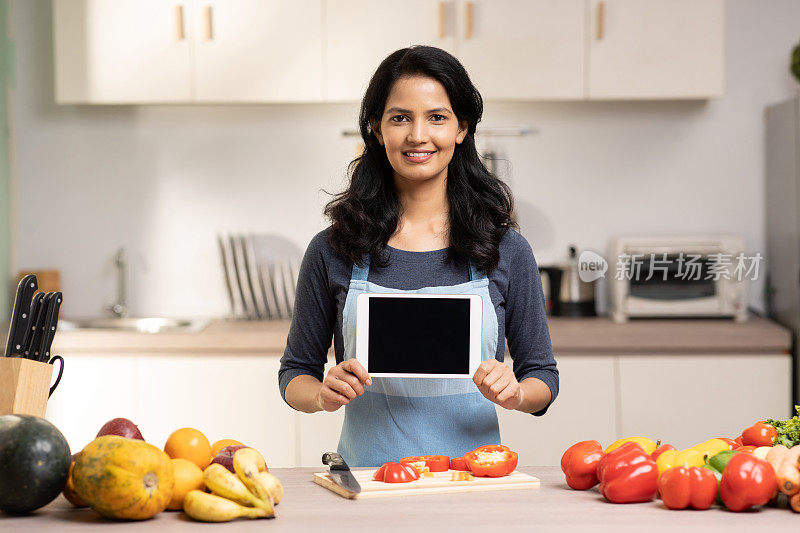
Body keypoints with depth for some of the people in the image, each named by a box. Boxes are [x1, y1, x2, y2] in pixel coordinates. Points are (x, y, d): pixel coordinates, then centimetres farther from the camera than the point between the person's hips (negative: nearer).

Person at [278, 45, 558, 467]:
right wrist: (323, 394, -9)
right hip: (368, 483, 0)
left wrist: (514, 392, -10)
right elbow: (295, 372, 13)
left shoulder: (506, 250, 5)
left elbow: (542, 376, 12)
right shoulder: (333, 251, 4)